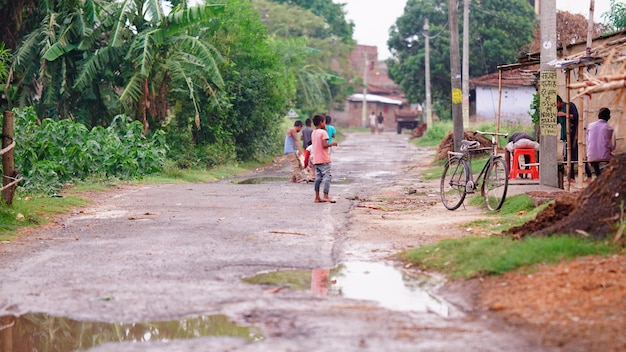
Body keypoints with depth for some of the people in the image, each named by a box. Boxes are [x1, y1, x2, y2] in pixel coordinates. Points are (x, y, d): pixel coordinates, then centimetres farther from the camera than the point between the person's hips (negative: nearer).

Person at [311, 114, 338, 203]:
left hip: (316, 159, 8)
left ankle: (317, 197, 8)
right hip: (324, 159, -8)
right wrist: (332, 144, -4)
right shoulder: (323, 132, -12)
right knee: (327, 177, -6)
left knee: (318, 178, 9)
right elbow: (324, 145, -21)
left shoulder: (313, 133, 13)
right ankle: (326, 196, -12)